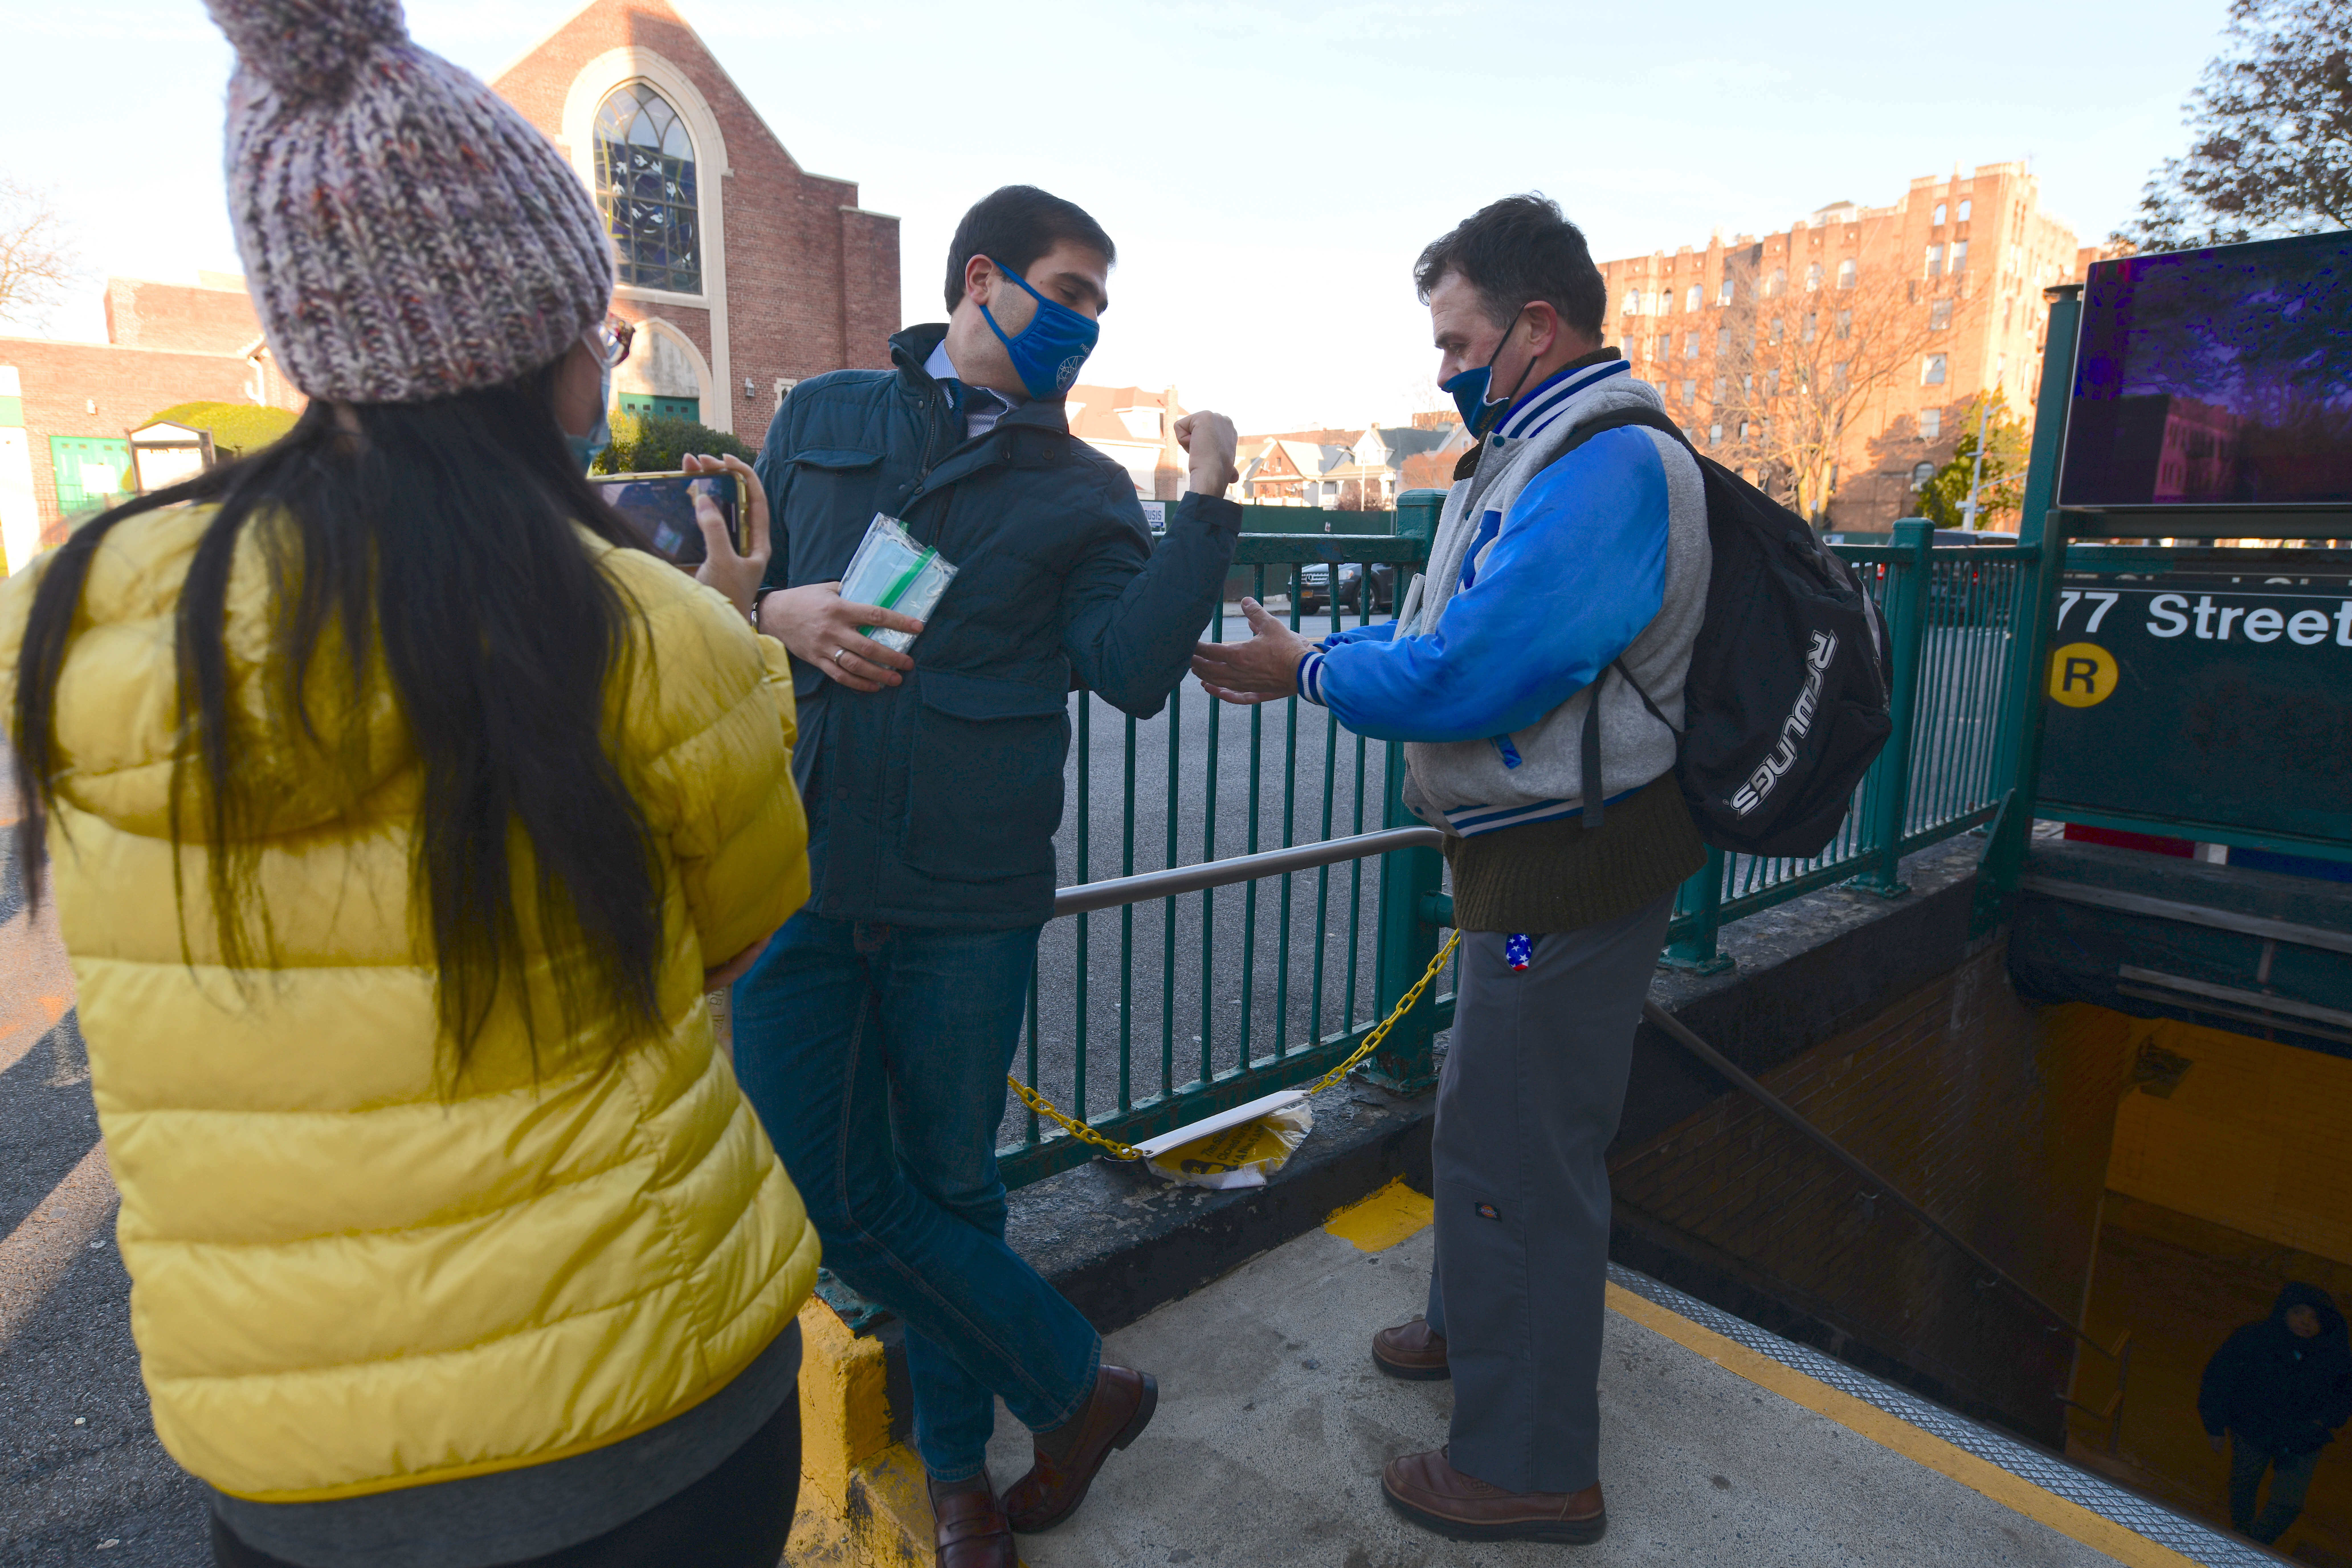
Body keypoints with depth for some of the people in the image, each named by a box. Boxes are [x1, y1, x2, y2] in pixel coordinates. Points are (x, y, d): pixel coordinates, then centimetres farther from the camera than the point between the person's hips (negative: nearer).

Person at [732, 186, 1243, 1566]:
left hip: (968, 894, -1)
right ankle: (1082, 1386, 27)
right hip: (798, 872, 2)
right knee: (829, 1192, 4)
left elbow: (1133, 670, -8)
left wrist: (1208, 511, -12)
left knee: (950, 1190, 11)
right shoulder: (822, 419, 12)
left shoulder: (1084, 490, 6)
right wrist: (774, 610, -6)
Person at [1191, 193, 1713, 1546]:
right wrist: (1309, 647, 4)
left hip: (1573, 873, -10)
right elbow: (1444, 628, 15)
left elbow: (1465, 674, -28)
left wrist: (1310, 673, -15)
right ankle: (1477, 1327, 47)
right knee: (1494, 1116, 24)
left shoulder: (1610, 469, -22)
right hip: (1540, 858, 10)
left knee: (1521, 1154, 2)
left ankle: (1531, 1468, 22)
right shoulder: (1536, 456, 13)